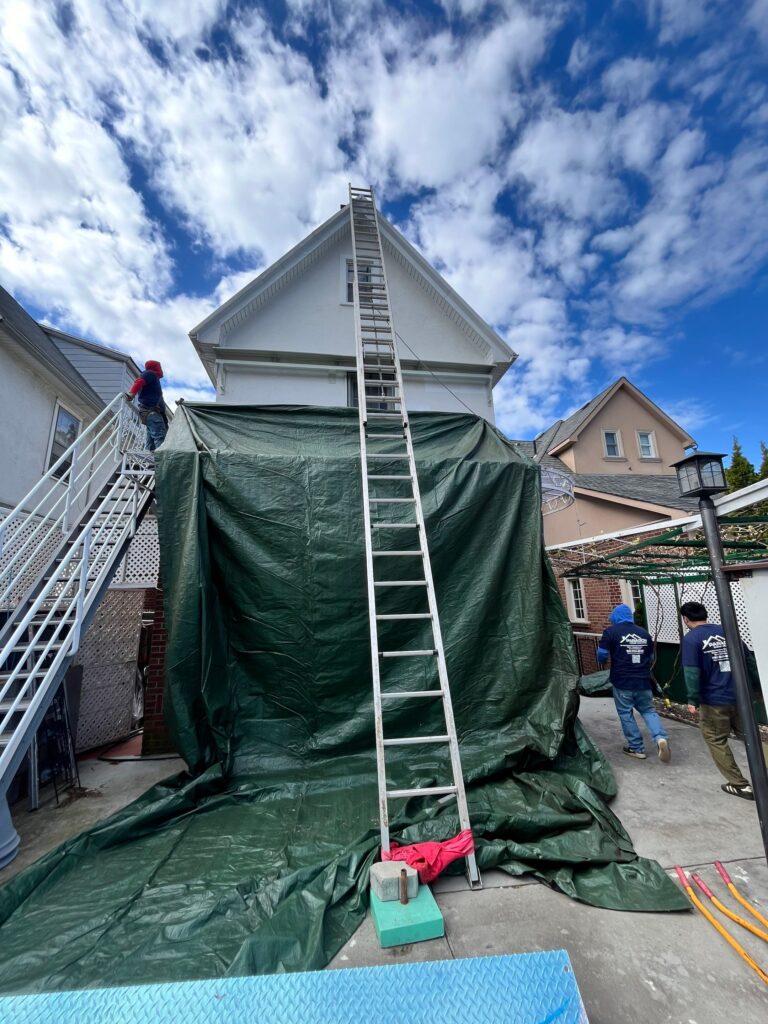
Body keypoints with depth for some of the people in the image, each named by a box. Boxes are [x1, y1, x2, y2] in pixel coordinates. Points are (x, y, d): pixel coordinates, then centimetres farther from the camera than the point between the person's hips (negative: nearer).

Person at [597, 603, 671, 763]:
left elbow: (601, 655, -9)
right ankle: (661, 738, -3)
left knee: (626, 714, 10)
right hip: (643, 681, 4)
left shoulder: (611, 631, -8)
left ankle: (637, 748, 16)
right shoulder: (644, 632, 7)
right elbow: (651, 657, 17)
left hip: (622, 682, -4)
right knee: (648, 710, 18)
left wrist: (602, 663, 13)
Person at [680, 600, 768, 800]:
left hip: (714, 700, -5)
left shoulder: (691, 638, -12)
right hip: (739, 696, 6)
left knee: (716, 741, 13)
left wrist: (692, 700, -12)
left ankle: (740, 785, 20)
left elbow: (692, 672, -19)